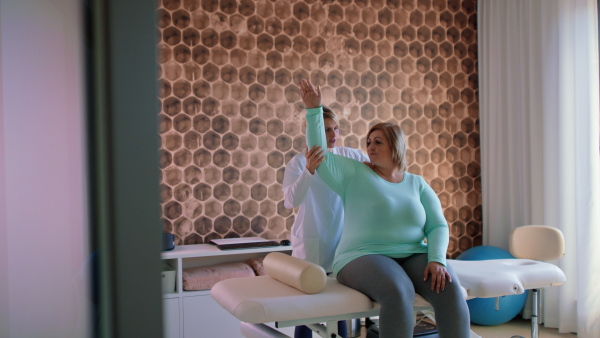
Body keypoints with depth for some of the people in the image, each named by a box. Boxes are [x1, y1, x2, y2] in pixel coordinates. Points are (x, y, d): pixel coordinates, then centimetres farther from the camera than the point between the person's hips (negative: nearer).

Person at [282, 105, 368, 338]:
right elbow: (290, 201, -21)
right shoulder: (299, 162, -7)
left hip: (343, 244, 3)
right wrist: (309, 170, -36)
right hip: (311, 247, -3)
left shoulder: (352, 156, 2)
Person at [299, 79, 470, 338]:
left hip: (414, 256, 3)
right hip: (364, 257, -3)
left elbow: (437, 227, 6)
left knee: (450, 288, -27)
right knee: (399, 293, -36)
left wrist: (437, 259, -13)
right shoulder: (354, 174, 8)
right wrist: (314, 109, -8)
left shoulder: (417, 184, 13)